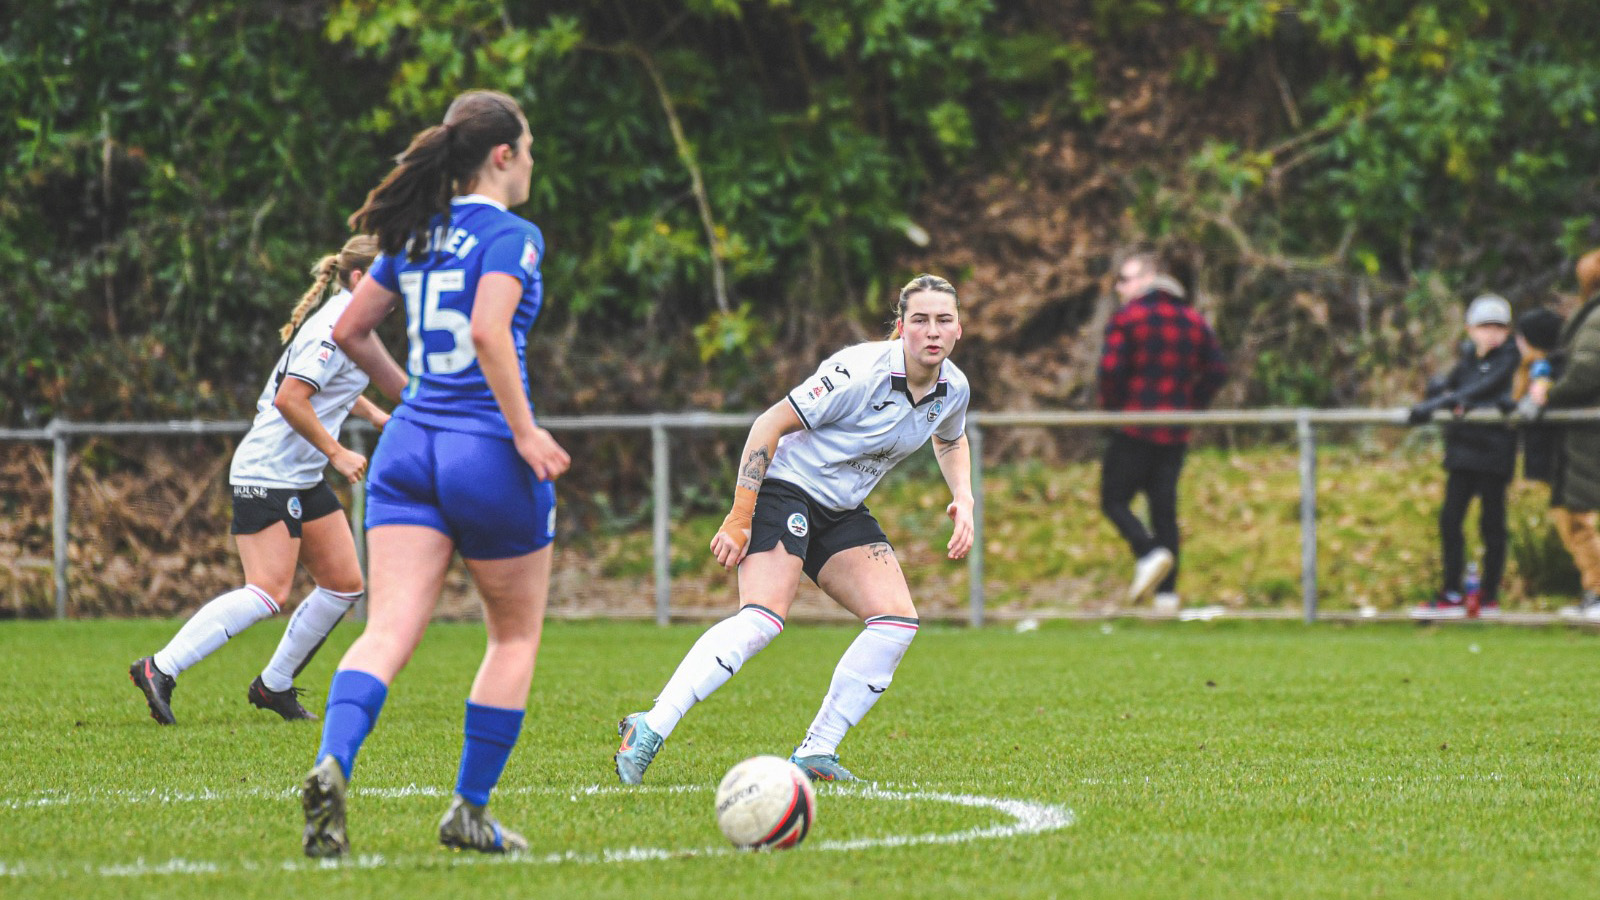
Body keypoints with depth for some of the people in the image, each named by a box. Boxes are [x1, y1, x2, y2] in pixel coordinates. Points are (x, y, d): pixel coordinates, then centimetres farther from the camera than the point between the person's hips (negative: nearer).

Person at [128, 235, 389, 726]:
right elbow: (289, 400, -25)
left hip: (303, 477, 11)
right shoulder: (336, 328, -17)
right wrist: (336, 453, -20)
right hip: (269, 475, -11)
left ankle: (274, 685, 17)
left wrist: (373, 414, 25)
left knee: (344, 583, 7)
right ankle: (159, 669, -15)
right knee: (269, 593, -17)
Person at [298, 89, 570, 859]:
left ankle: (332, 764, -32)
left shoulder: (415, 235, 13)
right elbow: (488, 330, -22)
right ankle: (470, 811, 14)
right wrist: (525, 432, -17)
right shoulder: (511, 234, -7)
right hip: (486, 450, -5)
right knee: (516, 636, 14)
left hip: (408, 448, 5)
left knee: (388, 630, -6)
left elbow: (350, 330, 19)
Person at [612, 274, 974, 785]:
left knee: (897, 622, -10)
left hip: (841, 512, 8)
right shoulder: (860, 372, -22)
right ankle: (649, 730, -31)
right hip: (786, 489, -8)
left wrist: (963, 499, 7)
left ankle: (814, 754, -4)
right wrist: (739, 518, -20)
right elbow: (771, 424, -17)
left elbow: (950, 441, 26)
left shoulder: (953, 390, 0)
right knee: (763, 618, -28)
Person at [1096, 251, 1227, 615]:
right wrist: (1192, 405, 14)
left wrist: (1110, 407, -1)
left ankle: (1148, 554, -22)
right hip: (1176, 434, 6)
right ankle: (1167, 593, 3)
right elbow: (1218, 369, 9)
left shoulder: (1128, 317, -6)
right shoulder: (1192, 319, 12)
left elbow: (1111, 367, -16)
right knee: (1164, 507, 8)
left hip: (1135, 428, -6)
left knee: (1114, 499, 3)